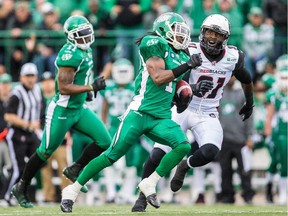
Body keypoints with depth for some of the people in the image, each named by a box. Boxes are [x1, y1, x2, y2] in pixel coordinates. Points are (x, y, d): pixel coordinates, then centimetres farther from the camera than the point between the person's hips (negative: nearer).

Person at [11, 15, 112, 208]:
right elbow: (63, 87, -25)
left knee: (104, 141, -2)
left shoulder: (86, 51, 7)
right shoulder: (70, 54, -22)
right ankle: (21, 188, 19)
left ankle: (75, 170, 14)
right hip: (62, 110, -8)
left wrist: (88, 88, 11)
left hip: (79, 109, 8)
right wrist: (91, 87, -23)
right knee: (46, 151, 2)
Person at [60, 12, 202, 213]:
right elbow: (157, 78, -15)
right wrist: (187, 66, -16)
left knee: (184, 146, -18)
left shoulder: (181, 57, 17)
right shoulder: (155, 44, -7)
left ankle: (150, 184, -8)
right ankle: (73, 190, 7)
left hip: (161, 118, 7)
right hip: (140, 113, -7)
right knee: (112, 155, -6)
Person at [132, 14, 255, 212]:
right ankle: (142, 197, 8)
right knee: (158, 154, -12)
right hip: (182, 109, -2)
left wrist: (250, 103, 31)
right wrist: (193, 90, -40)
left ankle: (184, 167, 9)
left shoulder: (233, 57, -5)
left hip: (208, 116, 2)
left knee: (209, 153, -25)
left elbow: (246, 79, 17)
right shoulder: (190, 53, -16)